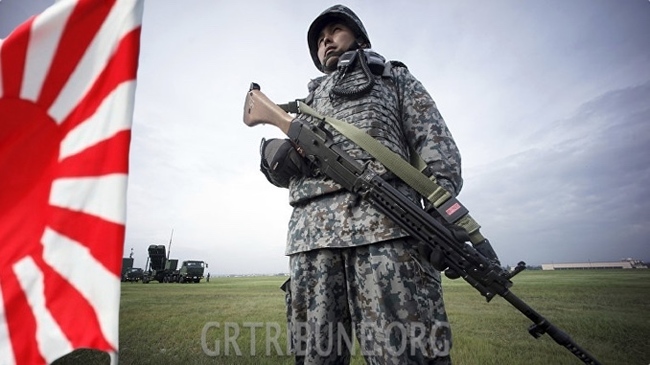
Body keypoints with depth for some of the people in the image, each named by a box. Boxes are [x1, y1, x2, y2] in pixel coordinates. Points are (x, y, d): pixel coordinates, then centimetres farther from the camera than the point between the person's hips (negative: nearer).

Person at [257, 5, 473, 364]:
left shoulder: (394, 76, 25)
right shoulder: (310, 98, 34)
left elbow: (434, 141, 9)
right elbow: (282, 170, 28)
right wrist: (273, 152, 3)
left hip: (384, 217, -3)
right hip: (310, 228, 4)